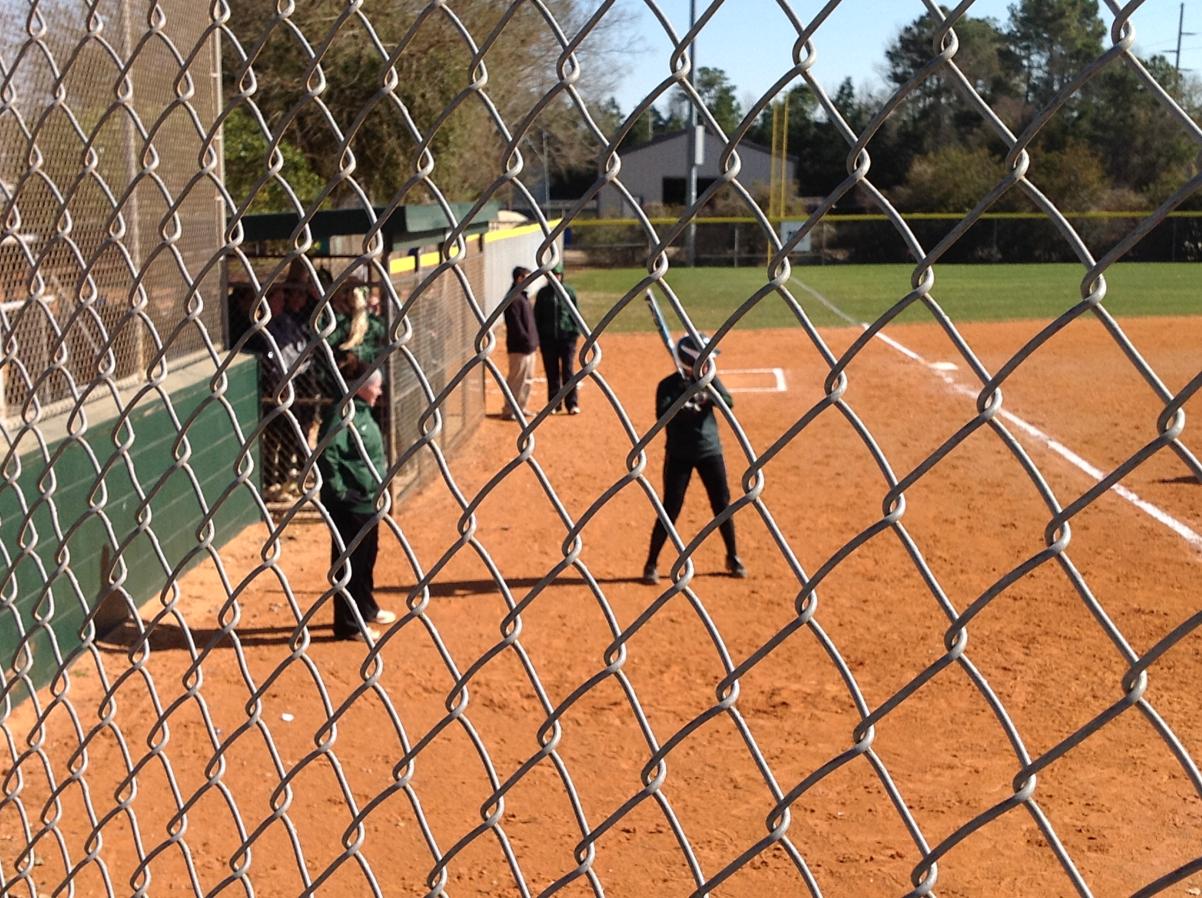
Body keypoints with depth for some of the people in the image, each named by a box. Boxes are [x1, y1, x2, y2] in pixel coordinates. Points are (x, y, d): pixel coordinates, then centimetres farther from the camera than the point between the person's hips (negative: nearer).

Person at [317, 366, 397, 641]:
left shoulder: (363, 411, 10)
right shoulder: (341, 414, -20)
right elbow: (327, 454, -26)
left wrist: (380, 466, 14)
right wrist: (338, 491, -23)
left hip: (368, 499, 10)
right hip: (349, 503, -10)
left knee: (367, 556, 23)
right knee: (349, 562, 1)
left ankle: (366, 608, 40)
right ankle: (348, 624, 11)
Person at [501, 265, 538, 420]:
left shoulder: (524, 296, 16)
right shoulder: (514, 298, -15)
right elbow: (515, 324, -21)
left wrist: (534, 341, 16)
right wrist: (527, 340, -20)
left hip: (528, 346, 10)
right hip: (519, 347, -10)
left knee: (528, 379, 16)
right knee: (517, 380, -6)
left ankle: (520, 407, 25)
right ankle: (509, 411, -1)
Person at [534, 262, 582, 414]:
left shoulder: (569, 292, 3)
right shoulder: (543, 293, 5)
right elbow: (537, 316, 8)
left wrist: (575, 332, -3)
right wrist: (538, 336, 2)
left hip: (566, 337, -2)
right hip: (548, 338, 2)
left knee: (568, 371, -3)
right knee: (552, 372, 7)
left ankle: (572, 404, 2)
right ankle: (554, 403, 14)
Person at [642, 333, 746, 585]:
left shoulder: (708, 381, 2)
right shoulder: (670, 385, -9)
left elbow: (728, 402, -12)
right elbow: (662, 416, -23)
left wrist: (709, 380, -24)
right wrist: (685, 391, -34)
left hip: (710, 451, 3)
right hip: (679, 455, -3)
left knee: (722, 505, 8)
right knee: (670, 510, -4)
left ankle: (733, 558, 26)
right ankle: (651, 564, 8)